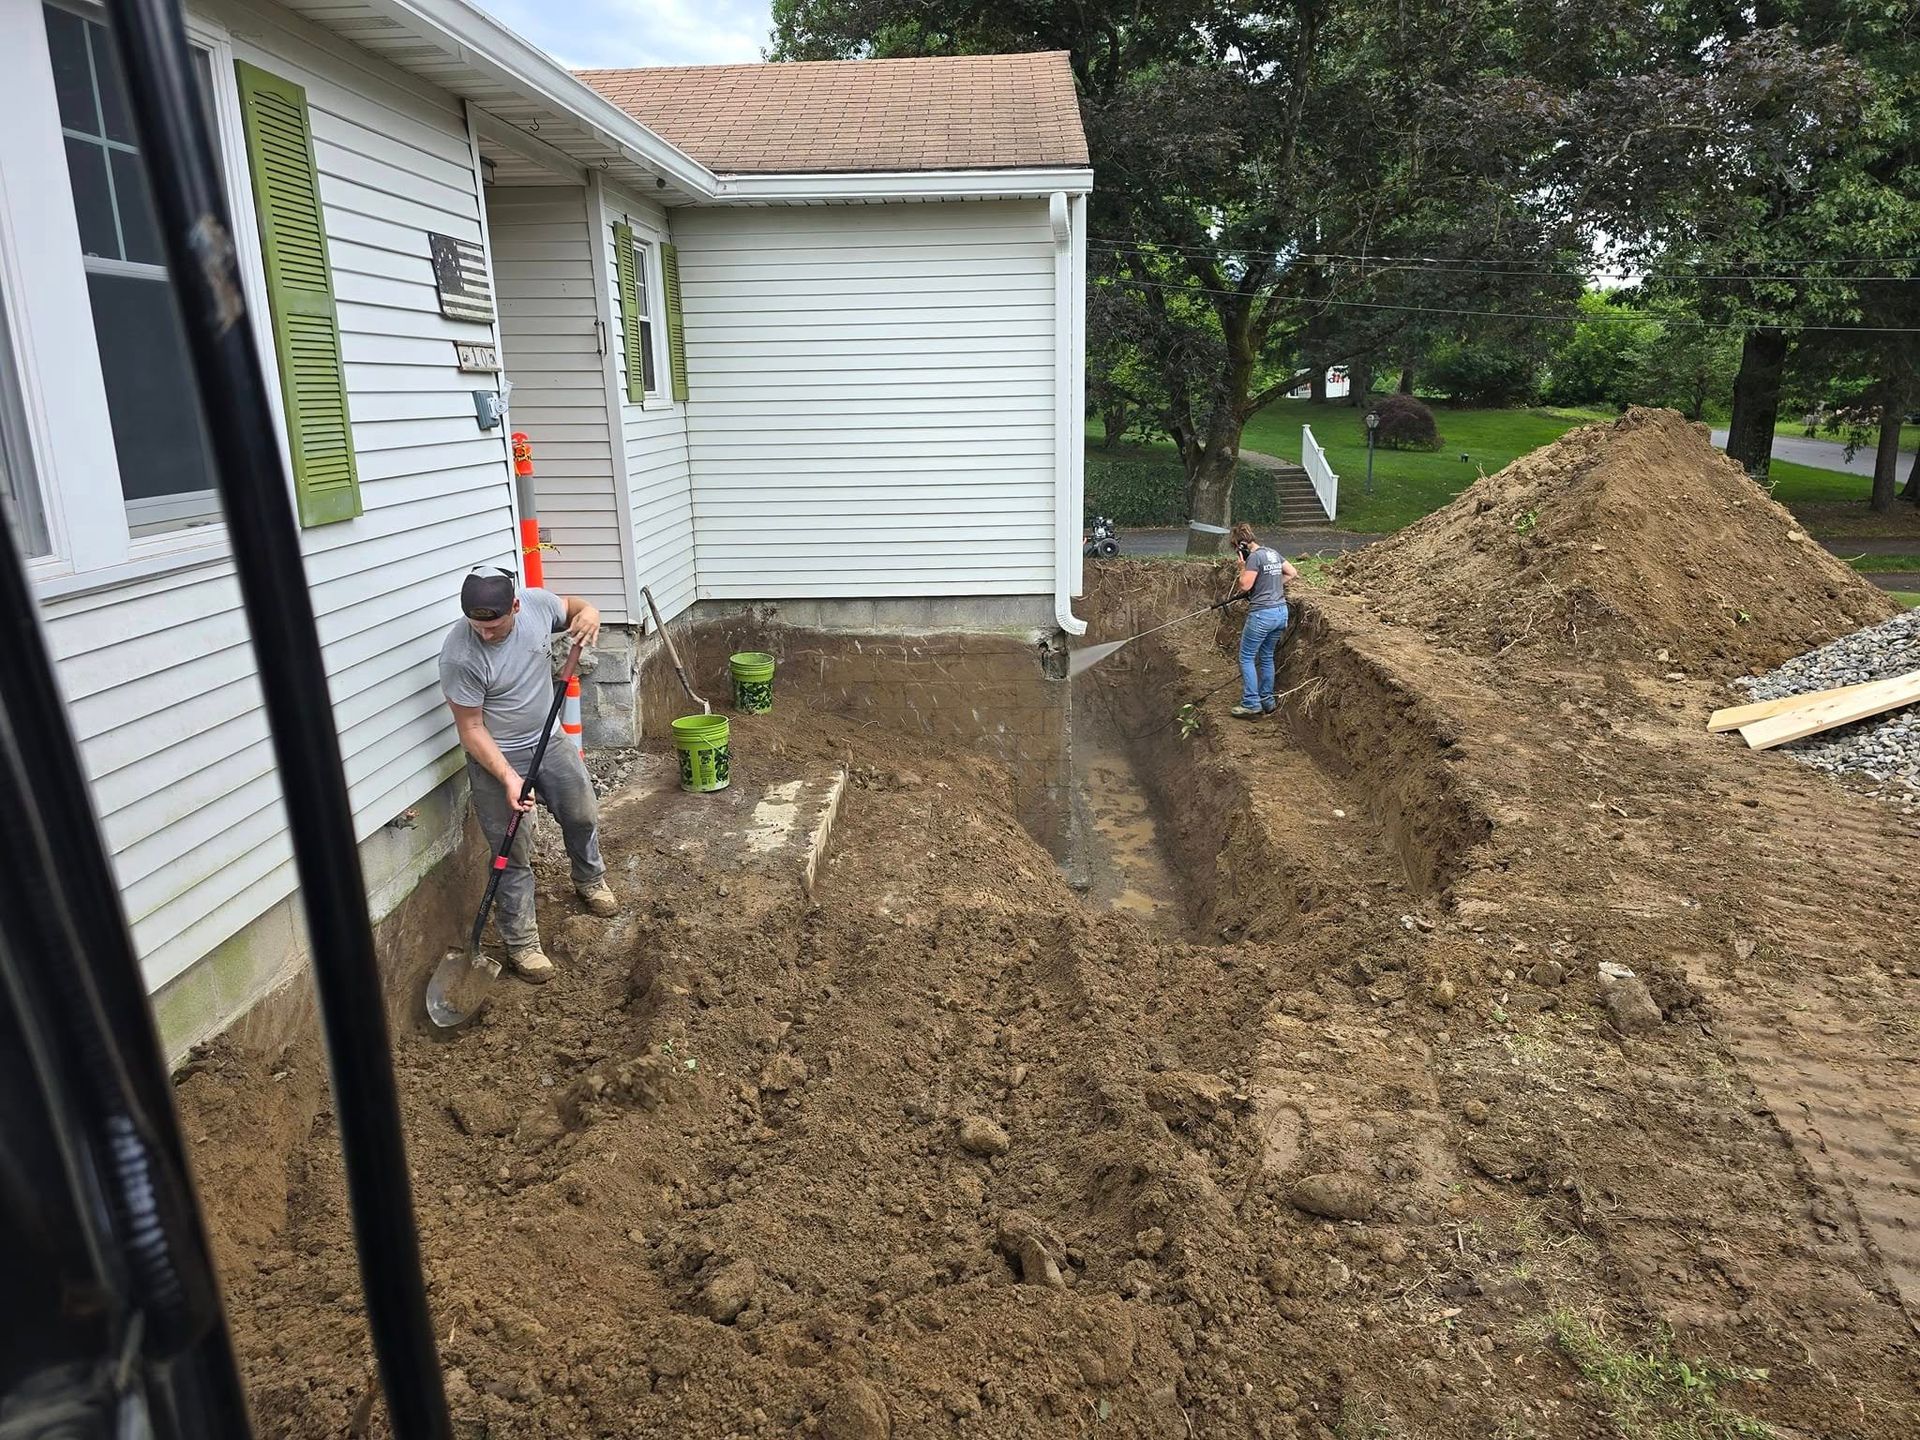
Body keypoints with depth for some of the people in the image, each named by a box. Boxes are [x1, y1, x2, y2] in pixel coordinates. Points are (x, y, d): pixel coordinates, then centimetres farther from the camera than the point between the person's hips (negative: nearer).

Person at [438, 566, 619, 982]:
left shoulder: (537, 603, -17)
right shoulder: (459, 656, -29)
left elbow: (571, 606, 8)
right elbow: (471, 729, -21)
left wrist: (588, 612, -16)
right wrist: (508, 778, -29)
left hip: (549, 741, 5)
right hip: (496, 759, -5)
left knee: (583, 815, 20)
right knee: (512, 855, 2)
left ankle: (590, 881, 49)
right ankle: (521, 943, 17)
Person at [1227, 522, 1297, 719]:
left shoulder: (1254, 557, -13)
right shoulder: (1273, 553, 12)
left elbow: (1245, 586, -17)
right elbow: (1292, 573, 20)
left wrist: (1242, 567, -3)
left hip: (1262, 613, -9)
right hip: (1281, 612, 9)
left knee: (1246, 658, 1)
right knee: (1267, 657, 18)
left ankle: (1251, 705, -2)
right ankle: (1267, 701, 23)